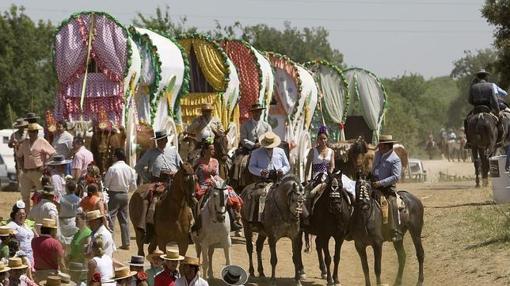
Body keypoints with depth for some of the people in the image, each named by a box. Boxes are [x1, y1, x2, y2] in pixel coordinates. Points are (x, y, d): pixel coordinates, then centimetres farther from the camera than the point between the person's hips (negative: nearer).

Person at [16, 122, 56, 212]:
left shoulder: (42, 142, -3)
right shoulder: (25, 143, 12)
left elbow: (53, 153, -7)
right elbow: (19, 155, 24)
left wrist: (45, 165, -10)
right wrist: (22, 166, 10)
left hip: (38, 172, -5)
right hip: (26, 172, 6)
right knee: (25, 194, 6)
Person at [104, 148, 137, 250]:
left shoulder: (112, 169, -15)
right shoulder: (130, 169, 2)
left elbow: (105, 184, -10)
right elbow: (133, 187, 6)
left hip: (114, 195, -6)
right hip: (125, 195, 6)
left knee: (110, 219, -2)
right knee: (124, 219, 12)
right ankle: (126, 243, 13)